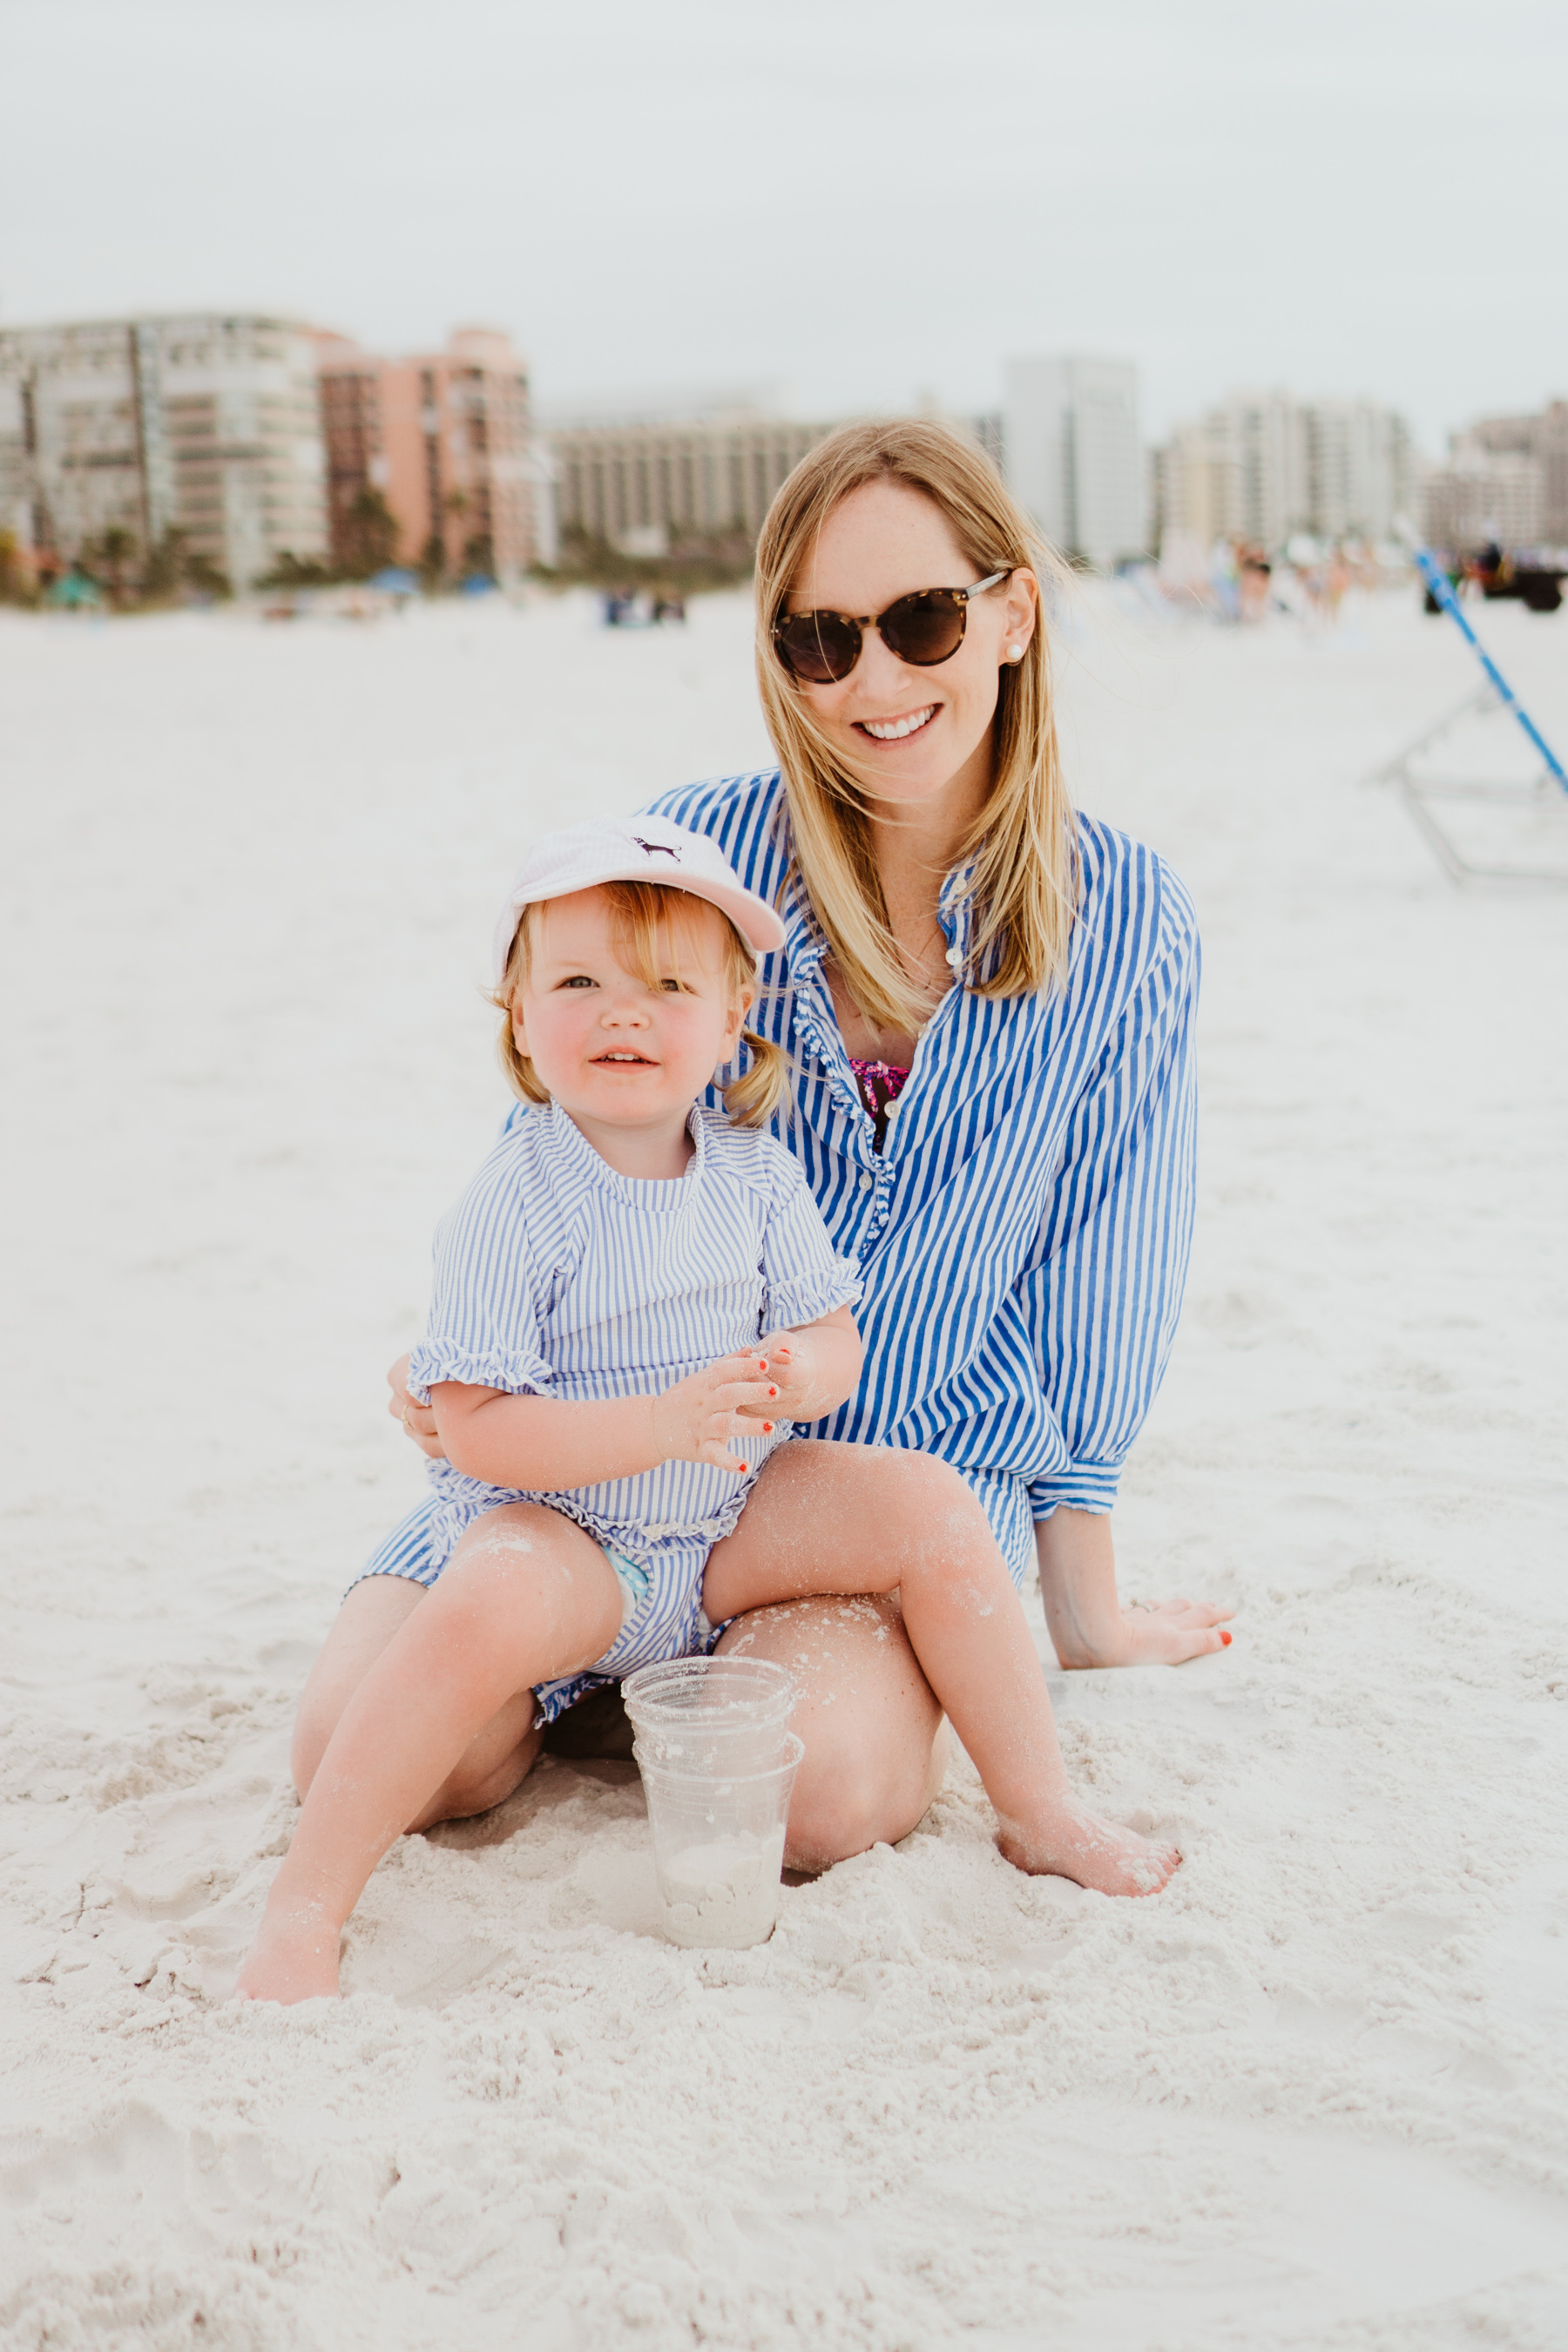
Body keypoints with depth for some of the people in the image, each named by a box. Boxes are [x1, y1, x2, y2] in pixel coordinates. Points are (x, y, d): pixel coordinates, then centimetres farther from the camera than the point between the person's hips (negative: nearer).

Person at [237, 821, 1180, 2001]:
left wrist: (788, 1380, -23)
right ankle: (302, 1912, -26)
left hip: (727, 1523, 5)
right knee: (488, 1610, -37)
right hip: (556, 1532, -5)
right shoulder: (514, 1207, -18)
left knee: (929, 1502, -11)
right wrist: (663, 1424, -34)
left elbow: (835, 1337, 3)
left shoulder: (755, 1172, -2)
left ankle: (1041, 1812, 3)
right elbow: (478, 1430, -22)